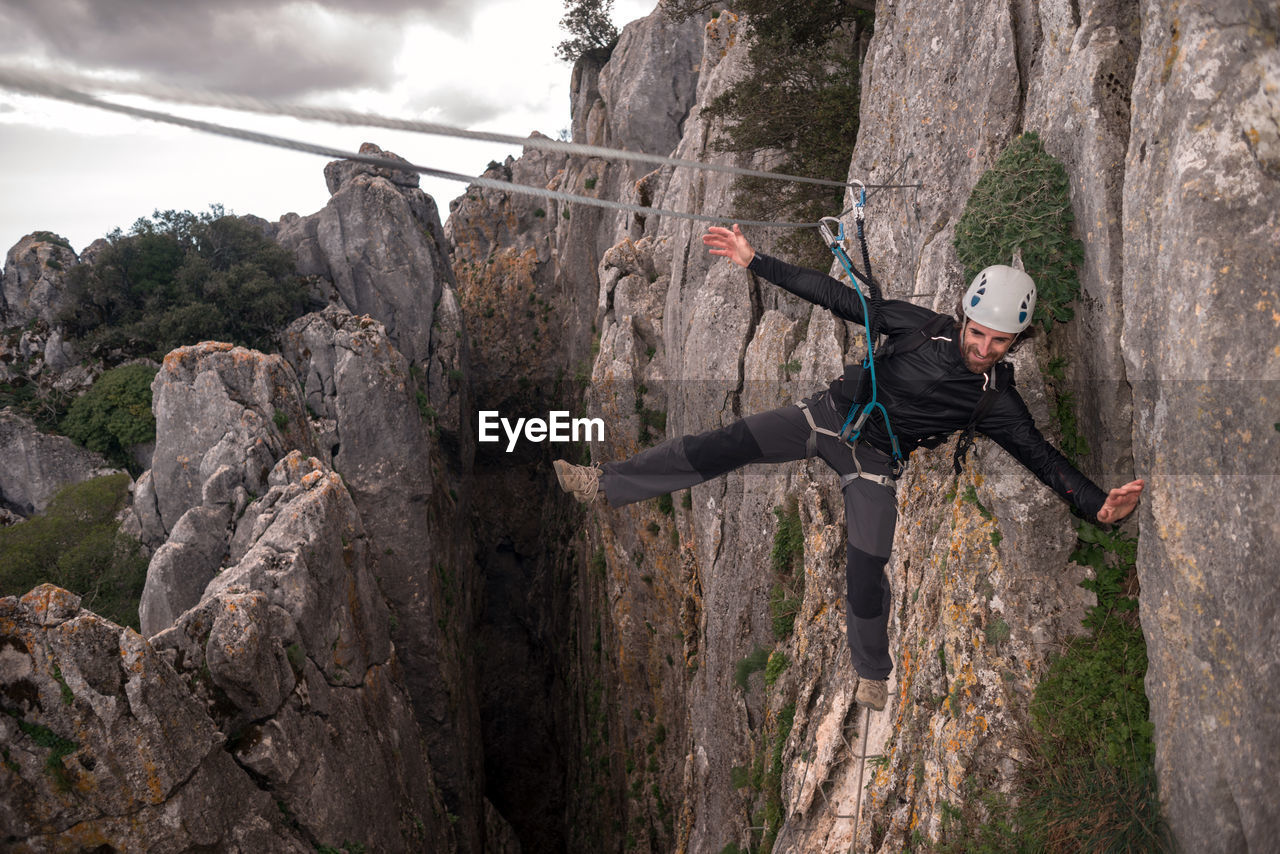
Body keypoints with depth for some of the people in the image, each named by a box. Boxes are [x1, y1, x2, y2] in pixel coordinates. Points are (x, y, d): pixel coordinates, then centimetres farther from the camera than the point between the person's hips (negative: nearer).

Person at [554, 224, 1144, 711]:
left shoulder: (995, 402, -10)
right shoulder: (921, 326, -9)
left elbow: (1043, 458, -11)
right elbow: (837, 297, -7)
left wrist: (1097, 504, -30)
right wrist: (755, 261, -7)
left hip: (875, 462, -1)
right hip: (829, 415, 1)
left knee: (865, 570, -9)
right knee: (728, 444, -16)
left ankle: (873, 676, 19)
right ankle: (605, 483, -11)